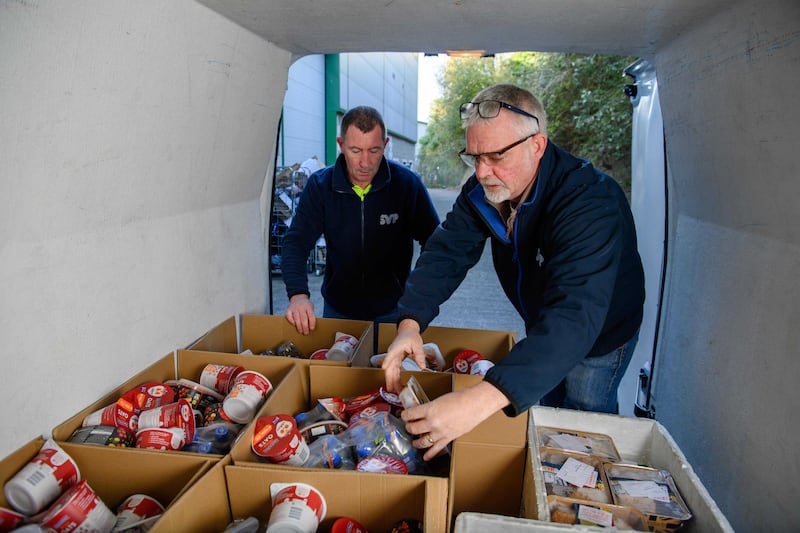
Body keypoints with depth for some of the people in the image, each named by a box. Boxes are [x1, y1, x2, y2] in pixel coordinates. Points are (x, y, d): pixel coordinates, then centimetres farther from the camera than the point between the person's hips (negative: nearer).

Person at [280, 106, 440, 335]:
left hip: (392, 309, -1)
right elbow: (296, 242, -14)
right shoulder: (320, 185, -10)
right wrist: (298, 294, -31)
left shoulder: (407, 183, -14)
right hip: (337, 309, 2)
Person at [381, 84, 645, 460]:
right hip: (539, 328, 6)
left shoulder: (590, 202, -40)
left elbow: (576, 315, -51)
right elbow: (447, 251, -20)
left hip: (600, 334, -5)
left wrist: (483, 399, -62)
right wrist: (410, 322, -40)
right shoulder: (483, 189, -17)